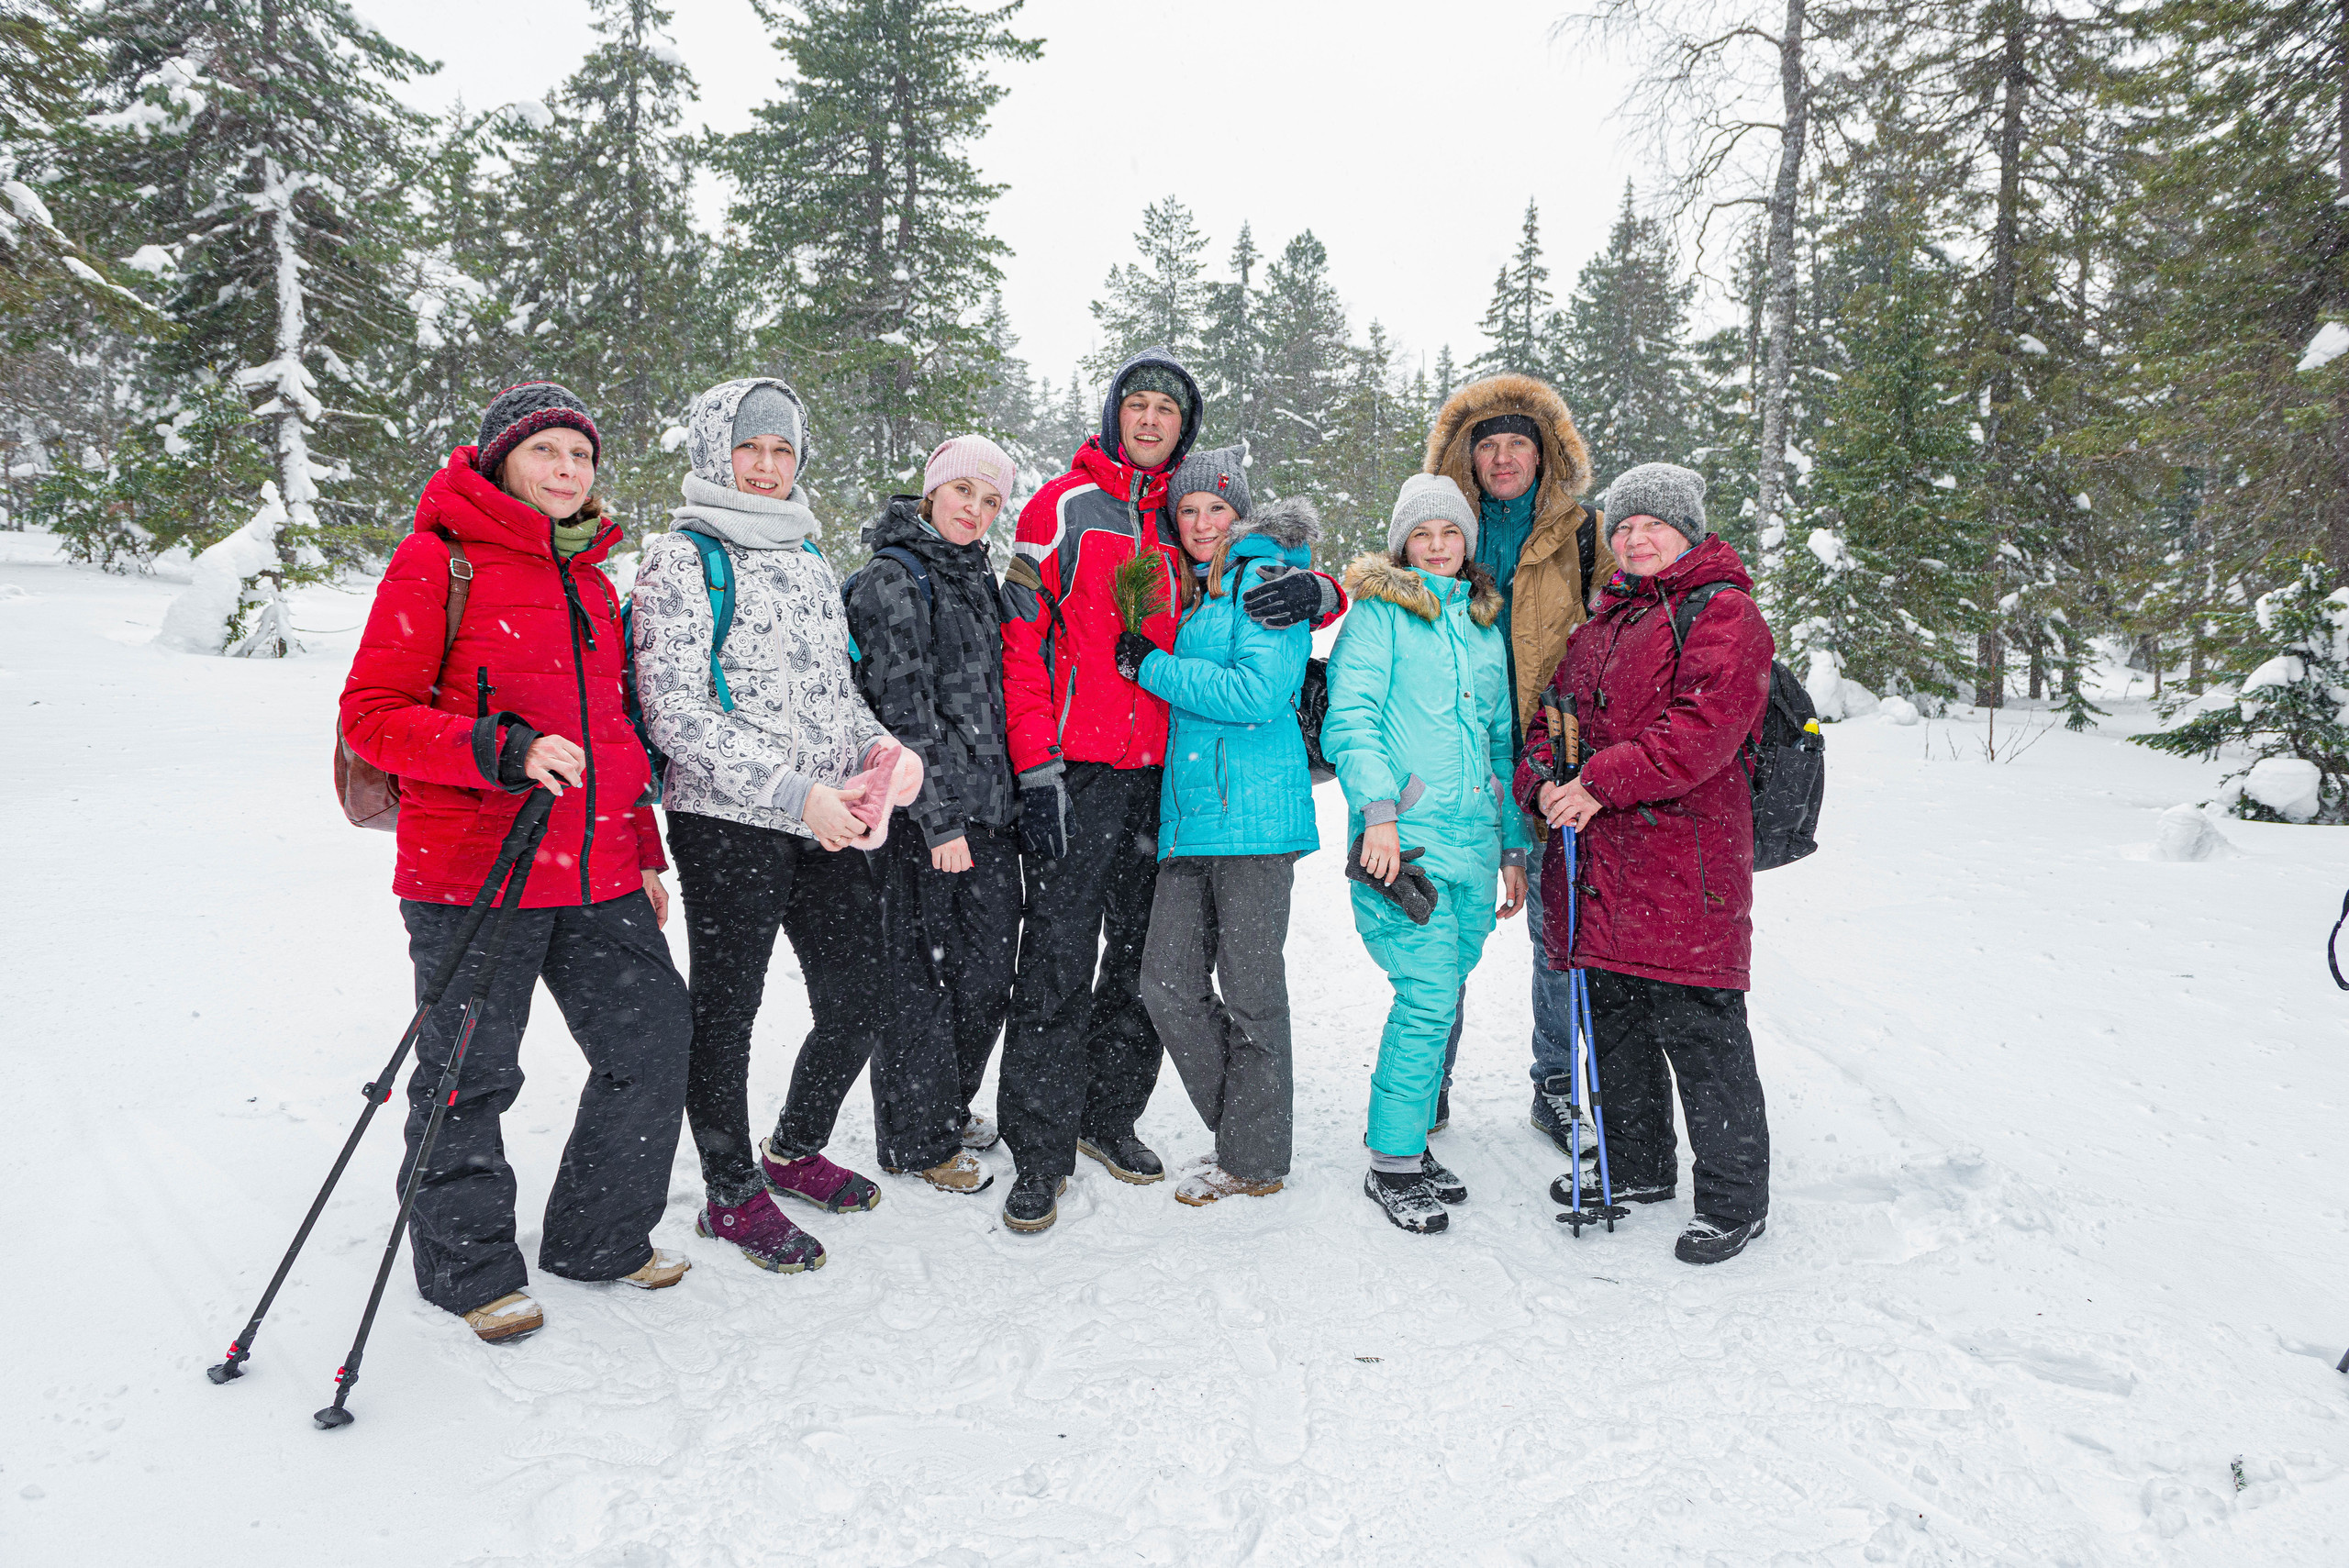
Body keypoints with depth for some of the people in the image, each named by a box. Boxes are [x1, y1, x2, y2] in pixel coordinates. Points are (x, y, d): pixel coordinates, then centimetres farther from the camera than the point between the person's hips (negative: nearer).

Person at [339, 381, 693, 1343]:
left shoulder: (592, 579, 16)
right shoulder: (438, 562, -5)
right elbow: (371, 715, -9)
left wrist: (643, 854, 20)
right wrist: (506, 751, -22)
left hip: (597, 875, 7)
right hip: (472, 874, -6)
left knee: (654, 1033, 9)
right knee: (472, 1074, 4)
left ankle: (599, 1237, 28)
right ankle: (468, 1264, 26)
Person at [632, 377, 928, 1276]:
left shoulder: (809, 560, 15)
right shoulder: (681, 559, -5)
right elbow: (676, 714, -13)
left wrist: (883, 746, -1)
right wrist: (794, 795, -20)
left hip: (831, 827, 6)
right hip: (728, 823, -6)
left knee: (857, 1008, 11)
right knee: (725, 1015, 6)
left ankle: (796, 1151, 35)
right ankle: (733, 1193, 25)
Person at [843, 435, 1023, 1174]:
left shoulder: (978, 578, 17)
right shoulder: (893, 579, -8)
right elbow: (905, 709, -15)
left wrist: (1014, 799, 18)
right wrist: (939, 819, -19)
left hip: (990, 808, 8)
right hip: (925, 815, -8)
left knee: (988, 974, 12)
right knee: (923, 976, 2)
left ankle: (949, 1112, 31)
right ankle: (916, 1140, 17)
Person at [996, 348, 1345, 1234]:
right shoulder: (1064, 507, 2)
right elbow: (1022, 645, -4)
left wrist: (1315, 592, -7)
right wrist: (1037, 769, -12)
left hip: (1165, 772, 5)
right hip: (1077, 771, -4)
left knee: (1142, 957, 12)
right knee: (1058, 960, -6)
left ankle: (1109, 1118, 27)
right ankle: (1040, 1154, 3)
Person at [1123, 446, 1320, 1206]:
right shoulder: (1185, 595, 21)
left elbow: (1255, 694, -16)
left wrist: (1150, 665, -9)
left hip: (1253, 812, -7)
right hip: (1189, 815, 7)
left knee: (1250, 993, 1)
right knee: (1168, 986, 4)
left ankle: (1255, 1158, 15)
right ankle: (1240, 1130, 21)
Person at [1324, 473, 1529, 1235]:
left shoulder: (1485, 624, 20)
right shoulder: (1378, 612, 2)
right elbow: (1350, 717, -8)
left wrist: (1514, 843, 20)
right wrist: (1377, 810, -22)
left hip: (1474, 840, 6)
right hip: (1404, 837, -6)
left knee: (1441, 994, 9)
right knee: (1428, 994, -11)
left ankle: (1412, 1141, 22)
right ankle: (1393, 1163, 1)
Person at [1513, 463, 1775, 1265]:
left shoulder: (1723, 614, -4)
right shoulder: (1597, 623, 20)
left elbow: (1704, 726, -18)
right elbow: (1554, 712, 19)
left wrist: (1603, 782, -22)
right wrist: (1545, 780, -2)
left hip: (1685, 861, -8)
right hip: (1595, 858, 8)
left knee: (1697, 1030, -4)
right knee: (1612, 1020, 16)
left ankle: (1734, 1197, 11)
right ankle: (1637, 1165, 34)